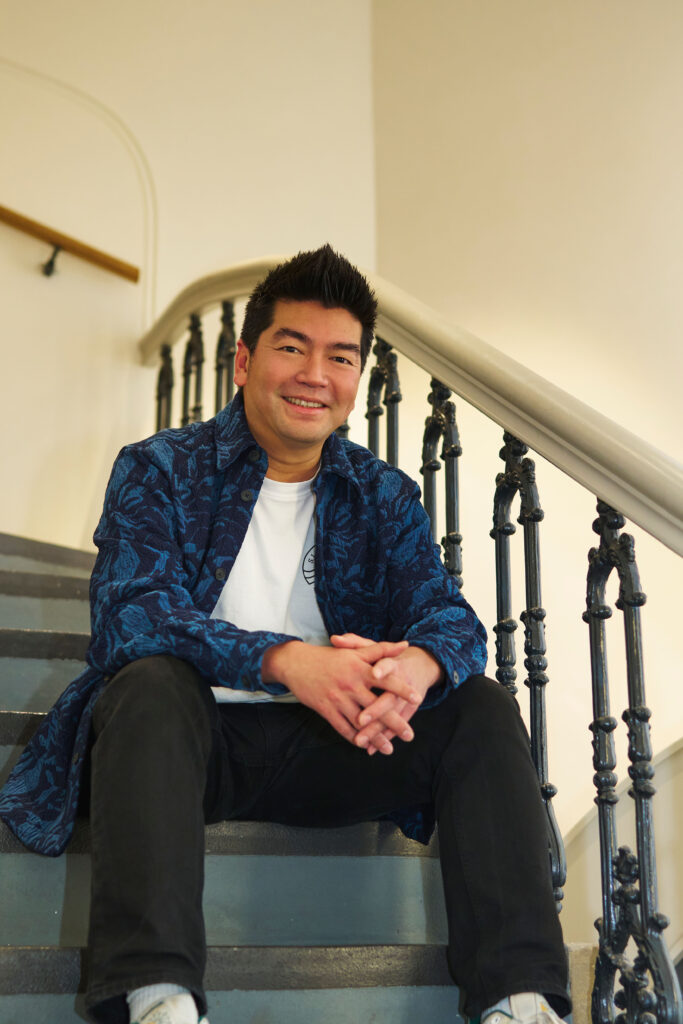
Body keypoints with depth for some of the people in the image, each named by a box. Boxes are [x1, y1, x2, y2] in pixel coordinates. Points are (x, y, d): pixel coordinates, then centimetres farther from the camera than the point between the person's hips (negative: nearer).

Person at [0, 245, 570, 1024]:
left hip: (329, 747, 3)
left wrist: (420, 663, -29)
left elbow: (452, 617, -1)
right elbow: (128, 614, -14)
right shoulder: (158, 470, 2)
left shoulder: (385, 496, 12)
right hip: (193, 737, -2)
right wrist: (285, 660, -32)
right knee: (151, 681, -33)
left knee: (482, 705, -16)